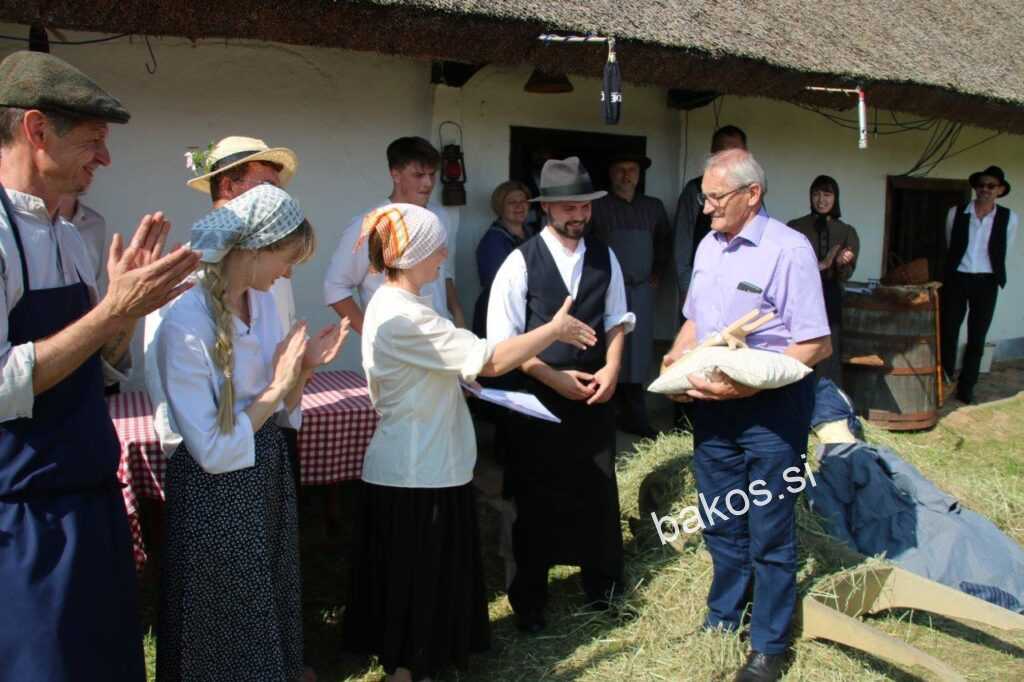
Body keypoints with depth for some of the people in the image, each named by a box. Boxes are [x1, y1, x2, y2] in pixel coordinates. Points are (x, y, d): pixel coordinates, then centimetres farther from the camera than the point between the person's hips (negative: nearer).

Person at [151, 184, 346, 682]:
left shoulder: (261, 300, -2)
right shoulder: (185, 324, -25)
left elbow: (278, 412, 5)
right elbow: (212, 450, -23)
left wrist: (304, 367, -12)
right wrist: (278, 385, -20)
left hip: (269, 472, 7)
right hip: (217, 489, -7)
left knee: (274, 605, 25)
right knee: (228, 641, 13)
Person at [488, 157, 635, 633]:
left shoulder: (604, 258, 4)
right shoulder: (521, 262, -10)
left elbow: (617, 320, 11)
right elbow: (503, 341, -11)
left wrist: (612, 368, -6)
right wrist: (556, 378, -14)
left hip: (595, 396, 4)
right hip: (540, 398, -3)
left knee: (599, 493, 11)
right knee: (537, 501, 7)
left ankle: (602, 590, 32)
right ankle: (529, 601, 25)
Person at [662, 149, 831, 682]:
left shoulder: (788, 249, -15)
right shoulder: (707, 246, 8)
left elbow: (815, 345, -17)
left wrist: (747, 384, -23)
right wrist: (676, 359, 0)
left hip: (770, 404, -6)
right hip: (712, 402, 7)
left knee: (769, 533, 6)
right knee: (721, 523, 18)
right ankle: (722, 620, 37)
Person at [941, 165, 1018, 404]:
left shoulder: (1009, 218, -1)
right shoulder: (956, 213, -1)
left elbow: (1003, 253, 12)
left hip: (986, 283, 0)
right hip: (956, 279, 0)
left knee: (977, 338, 6)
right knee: (948, 334, 2)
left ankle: (966, 388, 16)